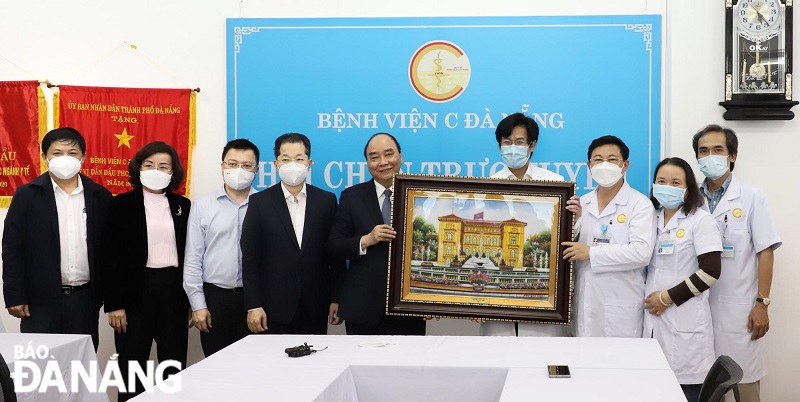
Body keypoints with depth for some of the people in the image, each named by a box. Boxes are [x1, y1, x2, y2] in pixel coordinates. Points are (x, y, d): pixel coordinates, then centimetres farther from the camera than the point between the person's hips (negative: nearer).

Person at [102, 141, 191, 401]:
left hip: (174, 290, 3)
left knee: (174, 366, 8)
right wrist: (114, 304, -9)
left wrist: (193, 299, 7)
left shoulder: (183, 205, 9)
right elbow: (112, 256, -3)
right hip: (136, 291, -3)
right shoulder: (122, 204, -1)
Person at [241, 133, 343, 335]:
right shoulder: (260, 202, 1)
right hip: (274, 309, -1)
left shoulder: (327, 201, 6)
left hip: (315, 309, 1)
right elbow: (250, 258, -1)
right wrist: (253, 306, -6)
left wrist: (337, 299, 3)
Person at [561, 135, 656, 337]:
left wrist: (591, 253, -14)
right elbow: (568, 245, 14)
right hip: (583, 305, 5)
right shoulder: (581, 203, 12)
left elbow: (641, 252, -17)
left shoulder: (640, 204, -4)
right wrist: (573, 221, -4)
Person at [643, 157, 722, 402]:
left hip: (685, 320, -5)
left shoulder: (700, 220, -5)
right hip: (653, 316, 5)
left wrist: (669, 297, -12)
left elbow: (710, 272, -12)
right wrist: (652, 298, 3)